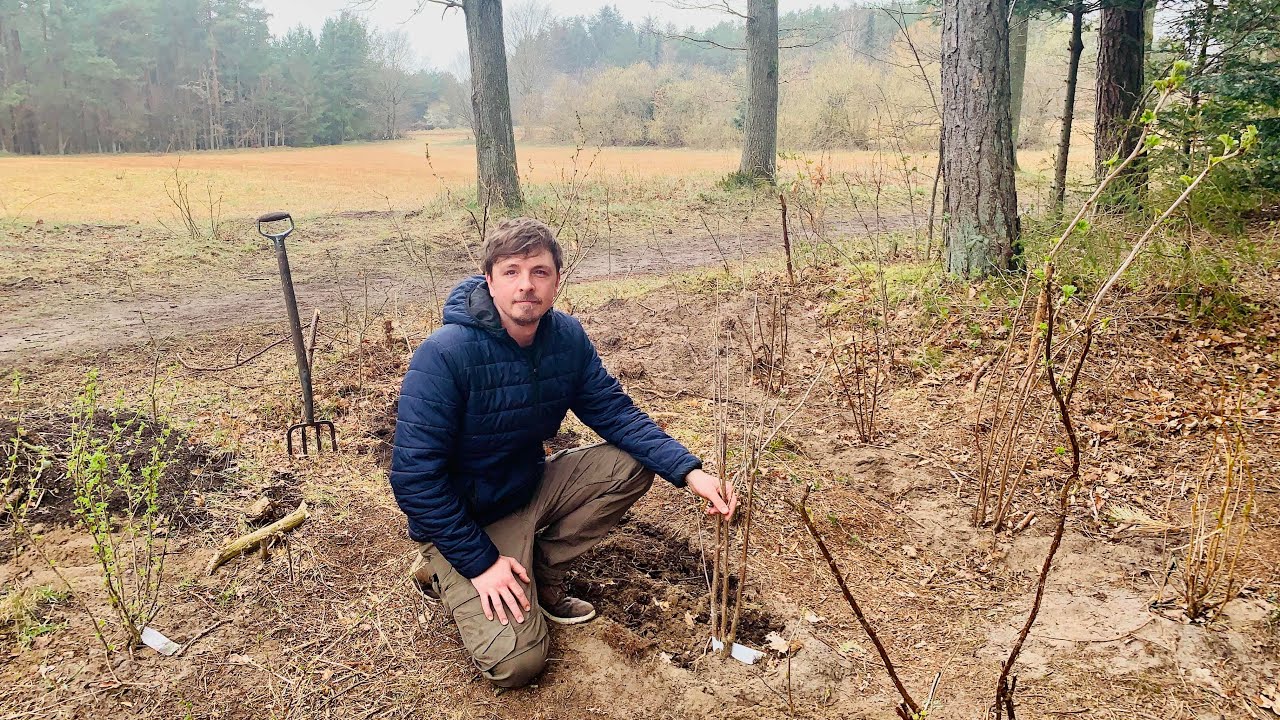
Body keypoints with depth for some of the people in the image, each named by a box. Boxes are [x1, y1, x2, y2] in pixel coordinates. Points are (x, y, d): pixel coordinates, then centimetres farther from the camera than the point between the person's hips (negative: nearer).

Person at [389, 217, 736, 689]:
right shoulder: (444, 355, -27)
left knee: (633, 464, -9)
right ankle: (444, 575, 9)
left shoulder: (567, 337, -9)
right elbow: (415, 477, -25)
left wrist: (690, 472, -21)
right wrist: (479, 562, -23)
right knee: (516, 663, -19)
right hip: (464, 519, -6)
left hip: (530, 488, 6)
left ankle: (541, 573, 3)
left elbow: (616, 413, -7)